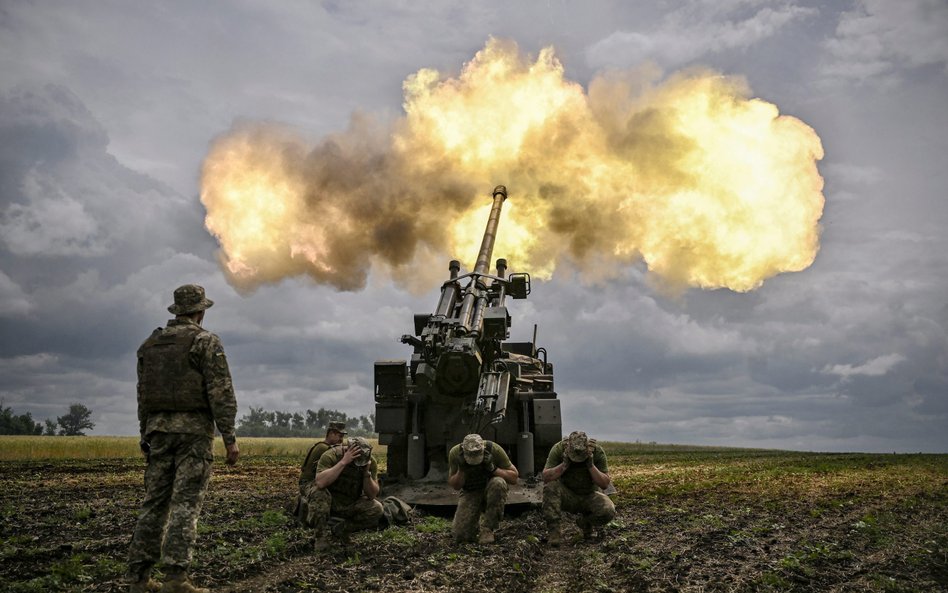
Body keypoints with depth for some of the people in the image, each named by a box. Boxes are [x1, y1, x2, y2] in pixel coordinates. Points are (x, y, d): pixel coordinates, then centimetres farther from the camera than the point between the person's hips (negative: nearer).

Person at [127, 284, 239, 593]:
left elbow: (143, 394, 16)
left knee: (155, 502, 9)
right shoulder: (206, 341, -5)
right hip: (194, 430, -6)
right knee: (185, 504, -7)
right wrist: (230, 437, -10)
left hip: (159, 429, 6)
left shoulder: (150, 344, 14)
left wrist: (146, 437, 22)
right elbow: (221, 393, -12)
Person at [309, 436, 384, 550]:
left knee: (377, 509, -22)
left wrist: (367, 472, -30)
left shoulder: (371, 462, -13)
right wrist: (343, 462, -42)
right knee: (318, 492, -35)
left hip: (352, 505, 3)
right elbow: (320, 482, -41)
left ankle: (343, 530, 1)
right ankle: (321, 537, -18)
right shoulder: (331, 455, -24)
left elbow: (372, 495, -14)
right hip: (330, 502, -3)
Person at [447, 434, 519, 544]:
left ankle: (488, 529, -21)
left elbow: (514, 477, -16)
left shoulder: (494, 449, -24)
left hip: (491, 491, -1)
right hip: (470, 493, 1)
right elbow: (454, 486, -8)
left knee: (498, 483, -38)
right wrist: (461, 470, -27)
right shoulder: (455, 453, -19)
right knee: (459, 535, -20)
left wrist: (492, 468, -31)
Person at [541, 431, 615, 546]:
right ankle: (553, 530, -22)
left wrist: (591, 465, -30)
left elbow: (605, 484, -17)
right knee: (551, 486, -32)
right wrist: (565, 464, -34)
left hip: (589, 496, 1)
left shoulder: (597, 451, -17)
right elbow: (545, 477, -24)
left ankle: (585, 522, 6)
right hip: (566, 496, -1)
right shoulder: (558, 449, -19)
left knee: (608, 511, -28)